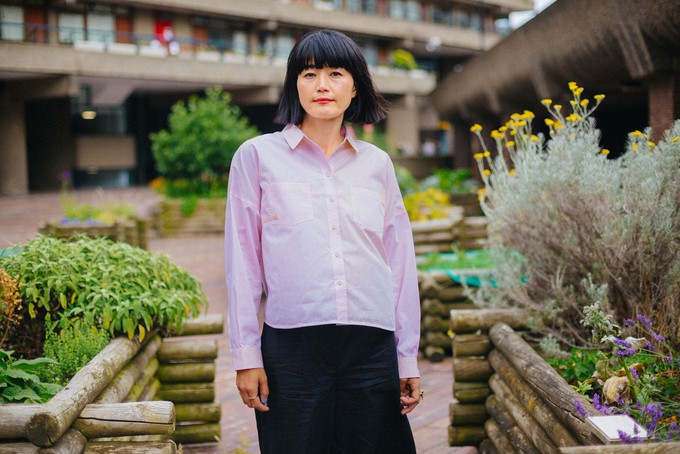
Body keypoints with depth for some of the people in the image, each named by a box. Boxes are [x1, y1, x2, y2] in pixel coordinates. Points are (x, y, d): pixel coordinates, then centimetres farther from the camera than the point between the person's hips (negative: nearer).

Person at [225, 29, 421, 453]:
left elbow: (401, 263, 11)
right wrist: (246, 355, -1)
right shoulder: (257, 156, 3)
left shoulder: (378, 163, 10)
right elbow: (243, 262, 3)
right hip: (292, 346, -2)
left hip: (372, 348, 2)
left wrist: (408, 358, 9)